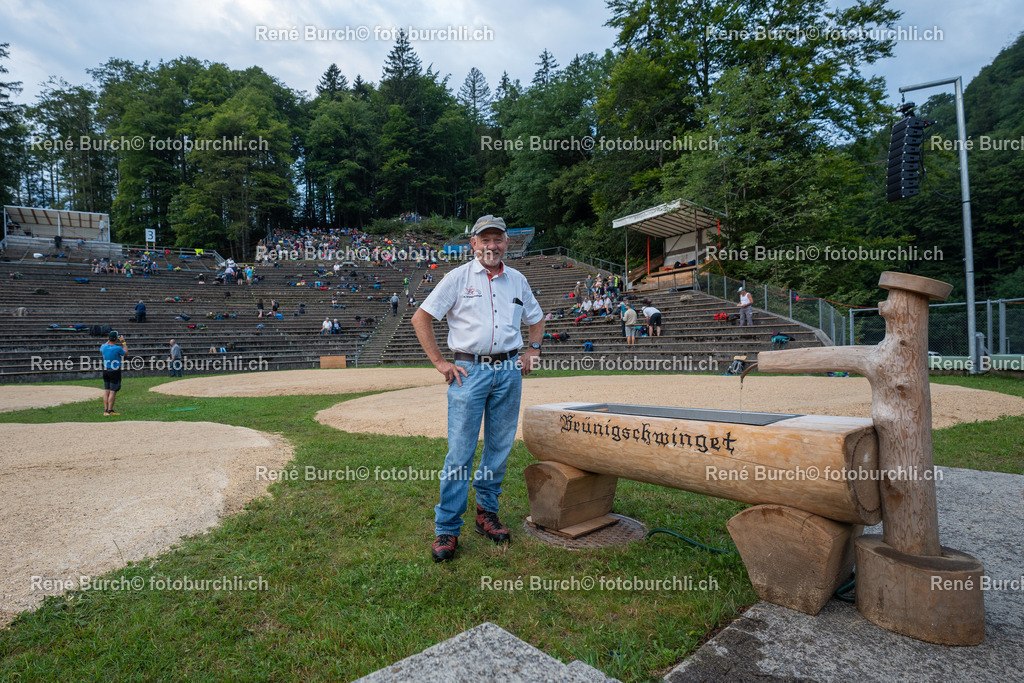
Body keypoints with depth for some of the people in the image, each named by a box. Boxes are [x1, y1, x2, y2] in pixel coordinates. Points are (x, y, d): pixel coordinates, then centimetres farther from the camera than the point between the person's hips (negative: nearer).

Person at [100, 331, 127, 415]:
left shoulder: (103, 347, -2)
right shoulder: (117, 348, -19)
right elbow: (126, 353, 1)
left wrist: (108, 341, 28)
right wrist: (123, 342, 7)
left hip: (105, 371, 6)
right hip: (115, 372, -6)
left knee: (106, 391, 12)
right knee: (113, 391, -1)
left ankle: (105, 410, 15)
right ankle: (110, 411, 0)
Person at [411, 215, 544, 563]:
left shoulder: (518, 280, 13)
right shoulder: (458, 277, 0)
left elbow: (536, 318, 28)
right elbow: (420, 318, 0)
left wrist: (532, 351, 13)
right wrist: (440, 362, -5)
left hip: (509, 371, 4)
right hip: (469, 371, -4)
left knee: (499, 448, 9)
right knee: (460, 452, -5)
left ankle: (487, 513, 26)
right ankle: (446, 529, 5)